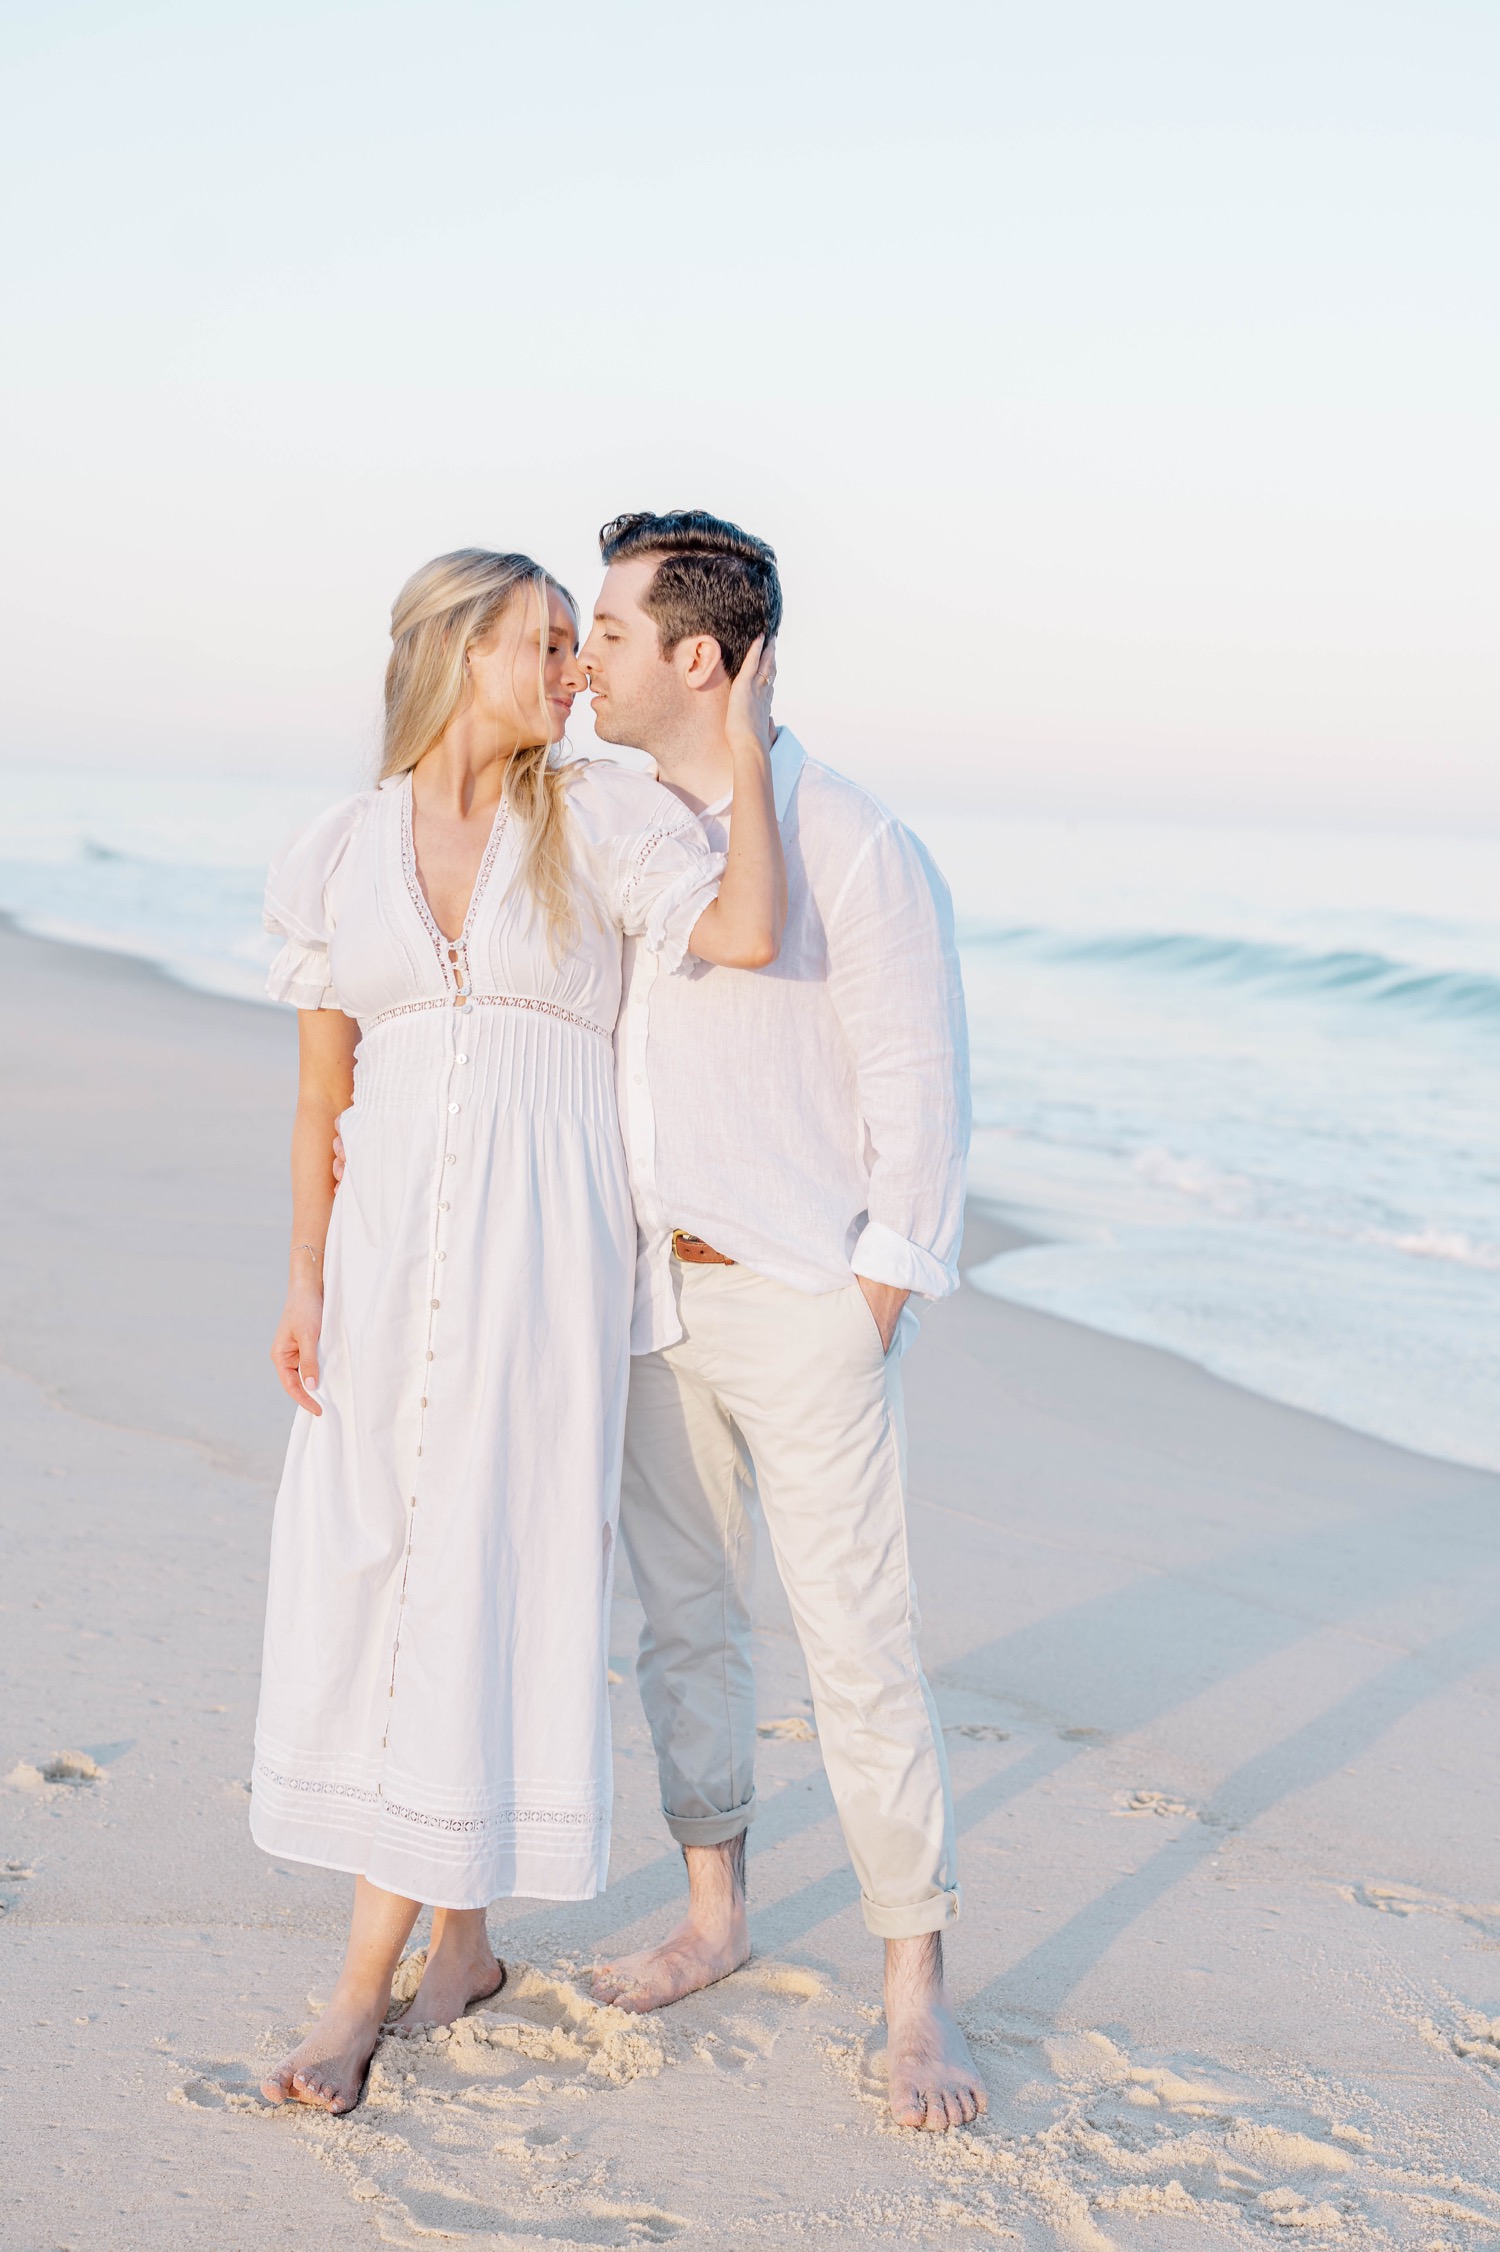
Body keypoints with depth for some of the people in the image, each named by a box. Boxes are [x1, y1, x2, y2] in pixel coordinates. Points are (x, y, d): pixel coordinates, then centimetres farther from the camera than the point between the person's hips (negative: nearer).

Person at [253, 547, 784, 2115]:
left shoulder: (594, 822, 0)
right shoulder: (341, 857, 7)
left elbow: (745, 933, -16)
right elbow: (322, 1090, 9)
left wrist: (745, 750, -9)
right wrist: (304, 1281, 3)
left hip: (545, 1241, -3)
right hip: (392, 1243, 3)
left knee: (480, 1571, -4)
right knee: (368, 1570, 4)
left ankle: (368, 1979, 3)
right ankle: (462, 1942, 21)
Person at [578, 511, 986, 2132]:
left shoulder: (853, 846, -14)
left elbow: (924, 1096, -11)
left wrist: (872, 1307, -13)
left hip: (805, 1309, -6)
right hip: (652, 1292, 7)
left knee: (857, 1645, -4)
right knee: (681, 1618, 15)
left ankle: (914, 1994, 7)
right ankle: (714, 1911, 31)